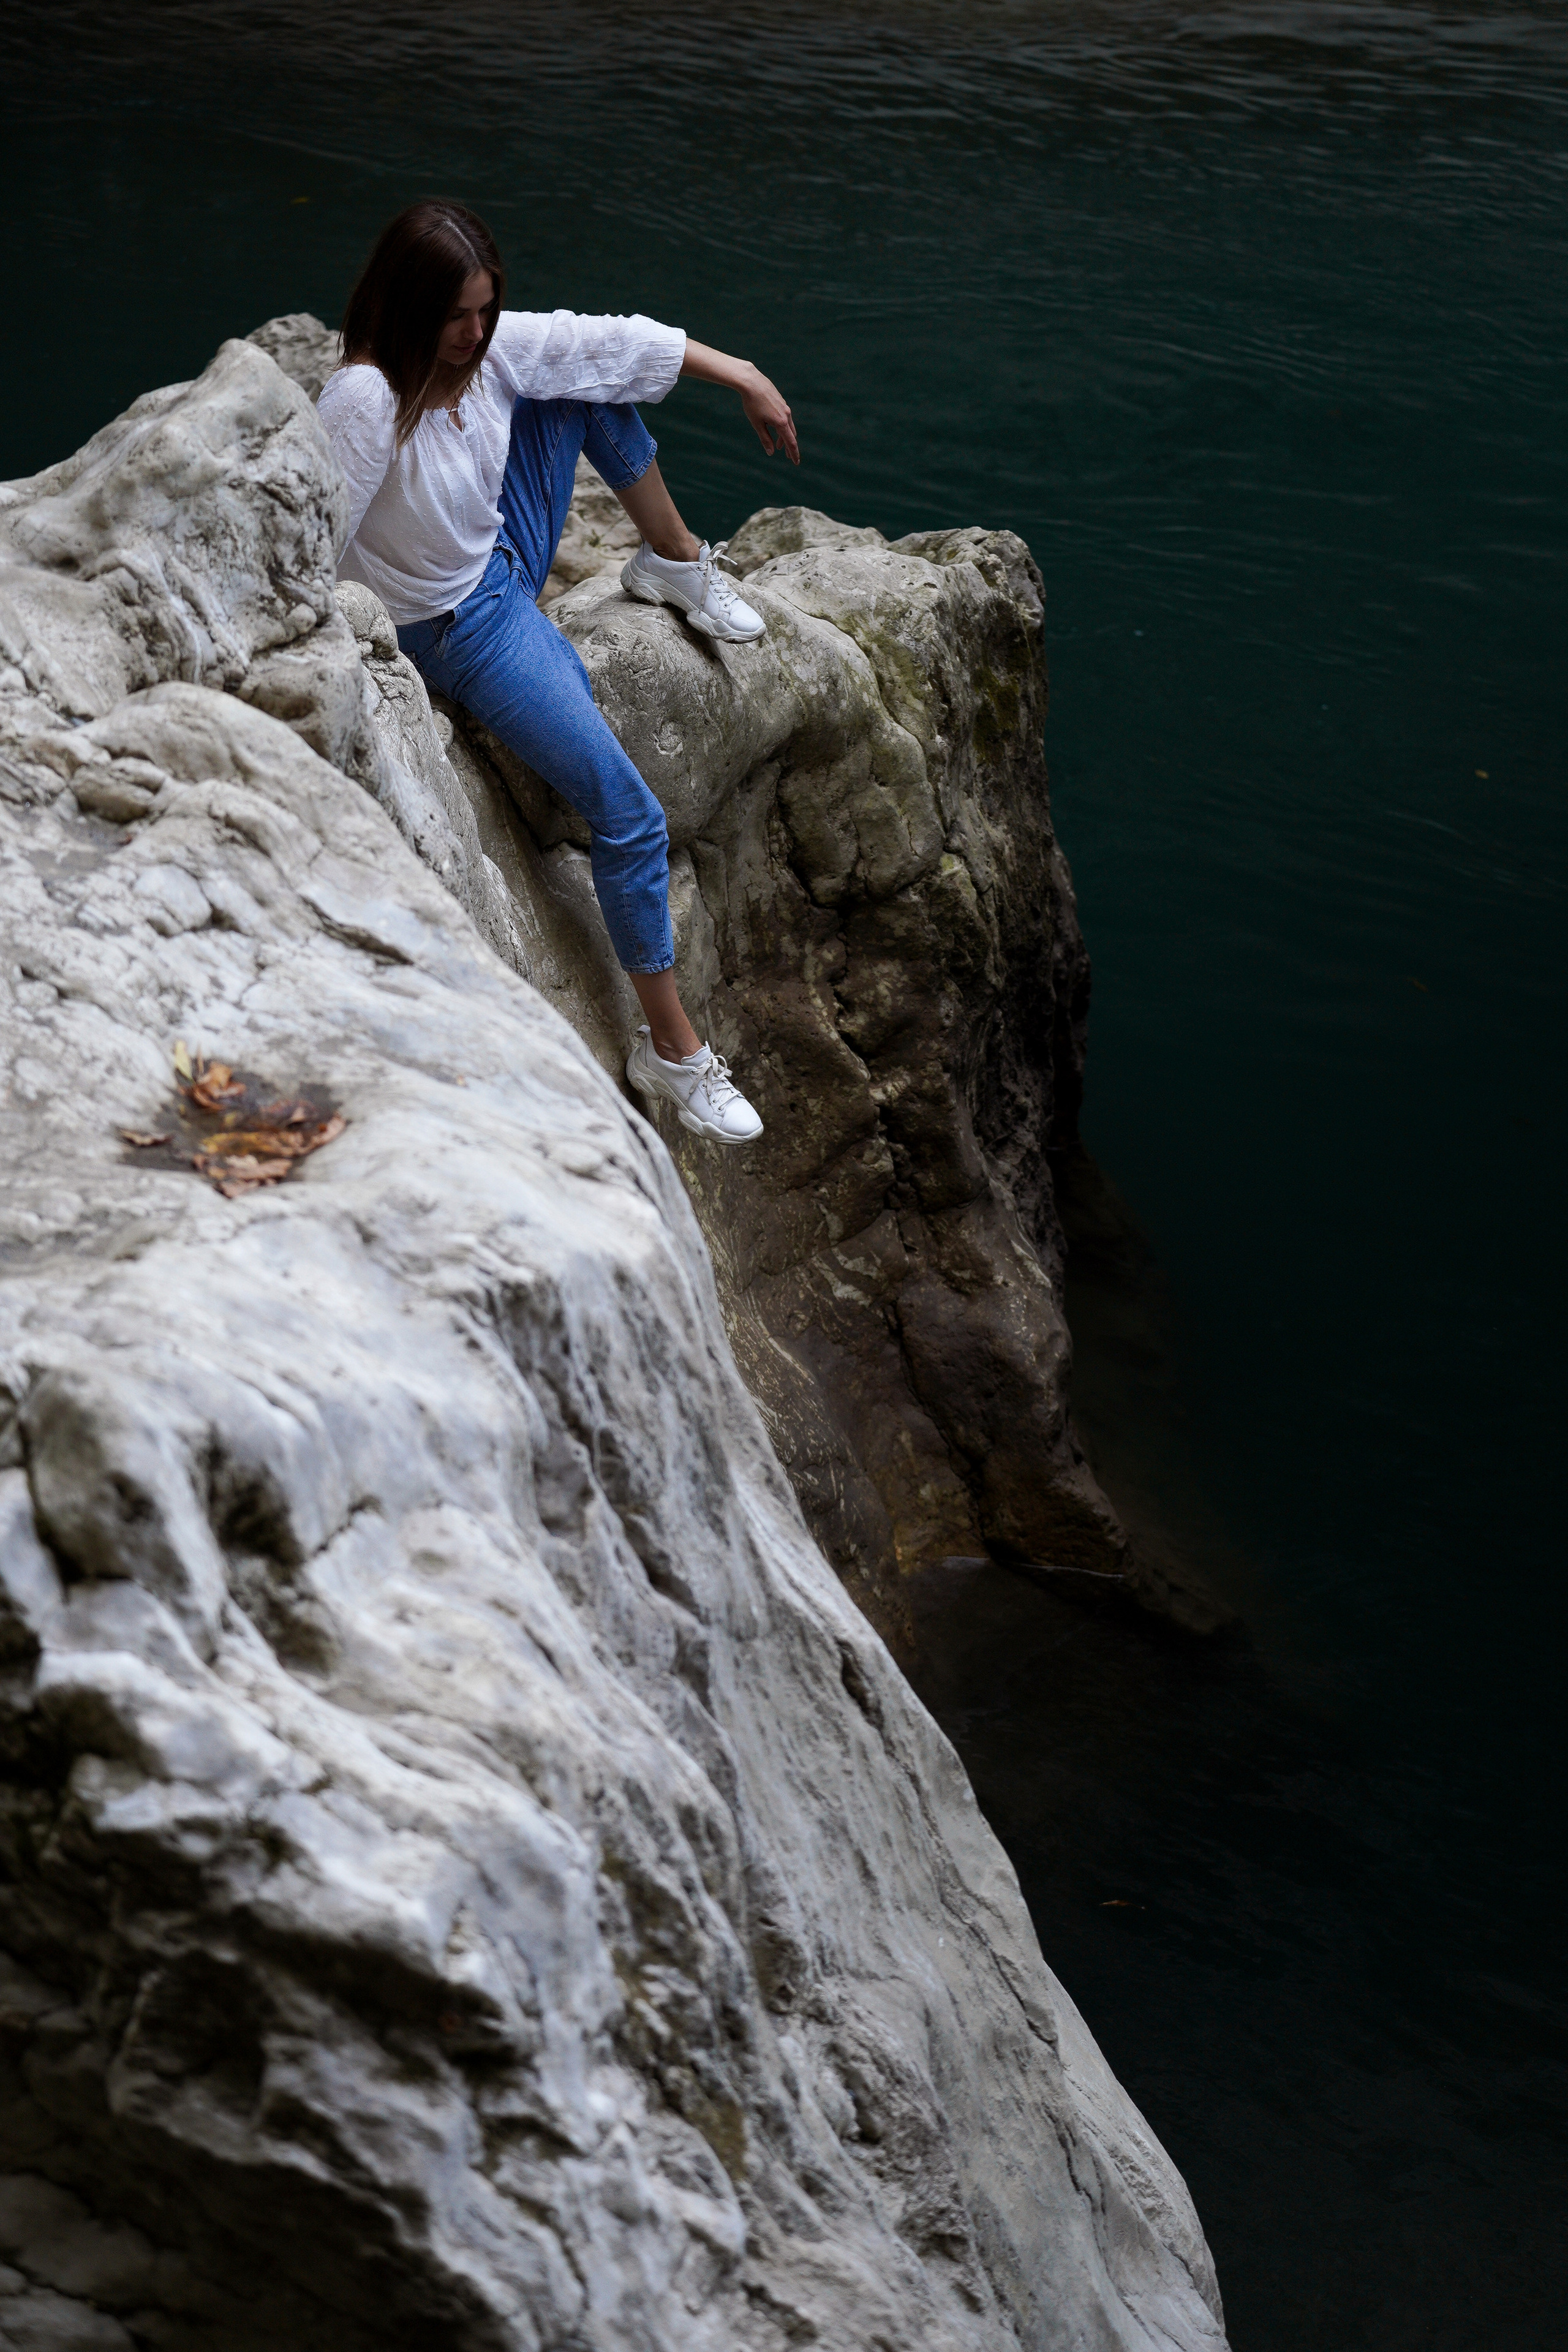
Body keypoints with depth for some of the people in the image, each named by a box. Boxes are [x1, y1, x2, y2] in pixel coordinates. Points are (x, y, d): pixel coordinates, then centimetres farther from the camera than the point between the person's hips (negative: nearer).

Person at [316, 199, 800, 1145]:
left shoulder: (497, 348, -11)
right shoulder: (366, 403, -32)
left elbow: (618, 340, 0)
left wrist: (743, 377, 5)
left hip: (507, 557, 8)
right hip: (460, 628, -8)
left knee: (589, 380, 7)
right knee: (629, 814, -13)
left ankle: (676, 564, 27)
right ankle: (671, 1047, -1)